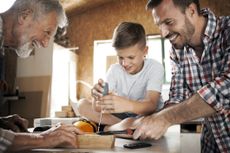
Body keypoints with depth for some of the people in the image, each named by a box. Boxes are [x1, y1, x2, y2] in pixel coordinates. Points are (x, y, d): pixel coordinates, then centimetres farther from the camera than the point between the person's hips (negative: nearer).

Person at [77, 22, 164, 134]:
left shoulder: (155, 68, -16)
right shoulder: (115, 69, -6)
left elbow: (151, 105, -33)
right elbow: (98, 108, -14)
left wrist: (126, 105, -53)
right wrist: (97, 98, -39)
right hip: (122, 116, 4)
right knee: (83, 104, -11)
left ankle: (107, 129, -11)